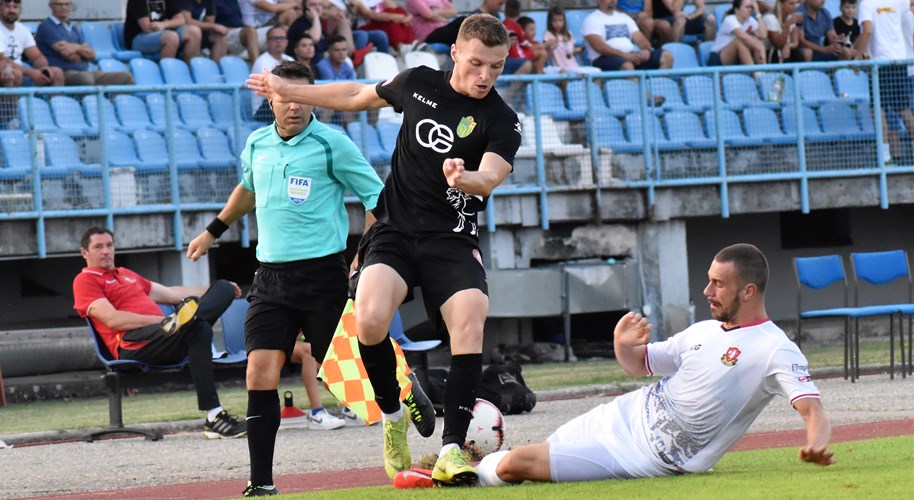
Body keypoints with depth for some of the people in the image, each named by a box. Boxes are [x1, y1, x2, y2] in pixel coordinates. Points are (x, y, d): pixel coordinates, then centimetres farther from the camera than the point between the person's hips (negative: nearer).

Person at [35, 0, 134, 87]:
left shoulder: (74, 29, 25)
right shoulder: (46, 27, 2)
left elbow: (91, 54, 13)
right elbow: (67, 53, -10)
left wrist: (77, 48, -5)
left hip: (84, 72, 8)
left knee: (125, 77, -5)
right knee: (85, 78, -42)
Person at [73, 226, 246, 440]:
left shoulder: (127, 275, 34)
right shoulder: (85, 280, 6)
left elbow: (170, 294, 39)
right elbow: (112, 319, -9)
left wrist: (214, 291, 37)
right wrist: (161, 320, -17)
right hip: (132, 346, -9)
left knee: (224, 287, -10)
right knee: (199, 328, -34)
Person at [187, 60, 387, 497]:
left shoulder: (331, 144, -6)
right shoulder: (256, 145, 11)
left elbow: (375, 197, -3)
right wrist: (213, 231, 42)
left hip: (323, 274, -4)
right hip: (271, 276, 4)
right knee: (260, 373, -6)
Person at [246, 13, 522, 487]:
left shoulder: (502, 121, -6)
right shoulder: (418, 83, 5)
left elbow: (489, 178, -23)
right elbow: (360, 95, 24)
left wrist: (464, 177, -47)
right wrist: (289, 90, 32)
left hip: (452, 240, -2)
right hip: (393, 230, 2)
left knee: (469, 326, -26)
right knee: (370, 318, -24)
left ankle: (452, 448, -20)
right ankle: (393, 418, 0)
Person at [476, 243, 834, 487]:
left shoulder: (776, 350, -16)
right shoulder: (703, 332, 9)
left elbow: (813, 411, -26)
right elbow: (640, 364, 22)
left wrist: (816, 446, -49)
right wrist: (623, 346, -2)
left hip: (653, 457, -7)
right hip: (627, 416, 7)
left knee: (515, 464, -9)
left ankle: (479, 474, 20)